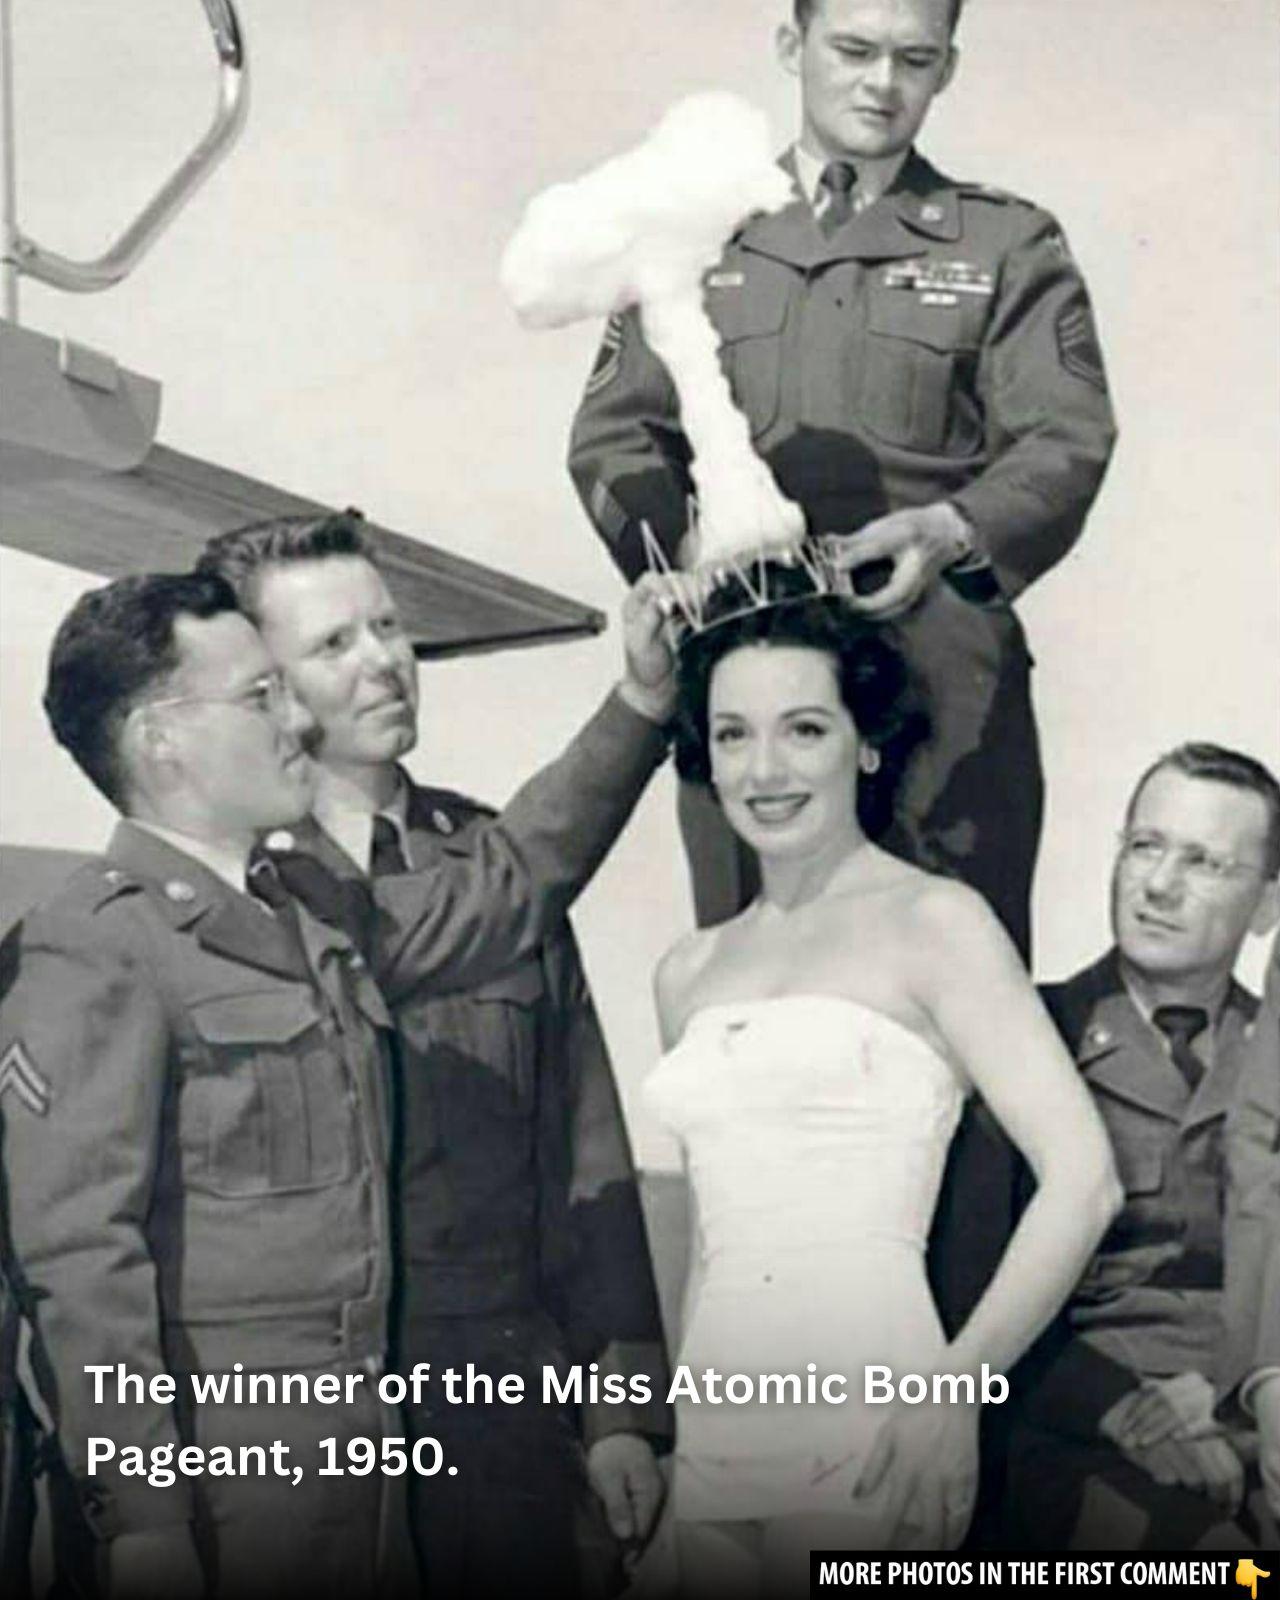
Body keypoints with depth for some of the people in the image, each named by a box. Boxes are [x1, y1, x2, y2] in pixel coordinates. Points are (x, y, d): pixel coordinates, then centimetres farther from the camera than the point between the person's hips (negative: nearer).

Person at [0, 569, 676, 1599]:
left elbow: (502, 889, 23)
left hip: (351, 1455, 8)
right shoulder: (94, 952, -13)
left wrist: (642, 700, 17)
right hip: (213, 1470, -8)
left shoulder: (305, 924, 13)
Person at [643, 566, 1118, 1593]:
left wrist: (949, 1383, -10)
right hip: (715, 1428, 5)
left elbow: (1082, 1180, -10)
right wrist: (679, 1417, 12)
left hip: (862, 1428, -5)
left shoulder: (932, 921, -3)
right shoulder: (690, 971, 14)